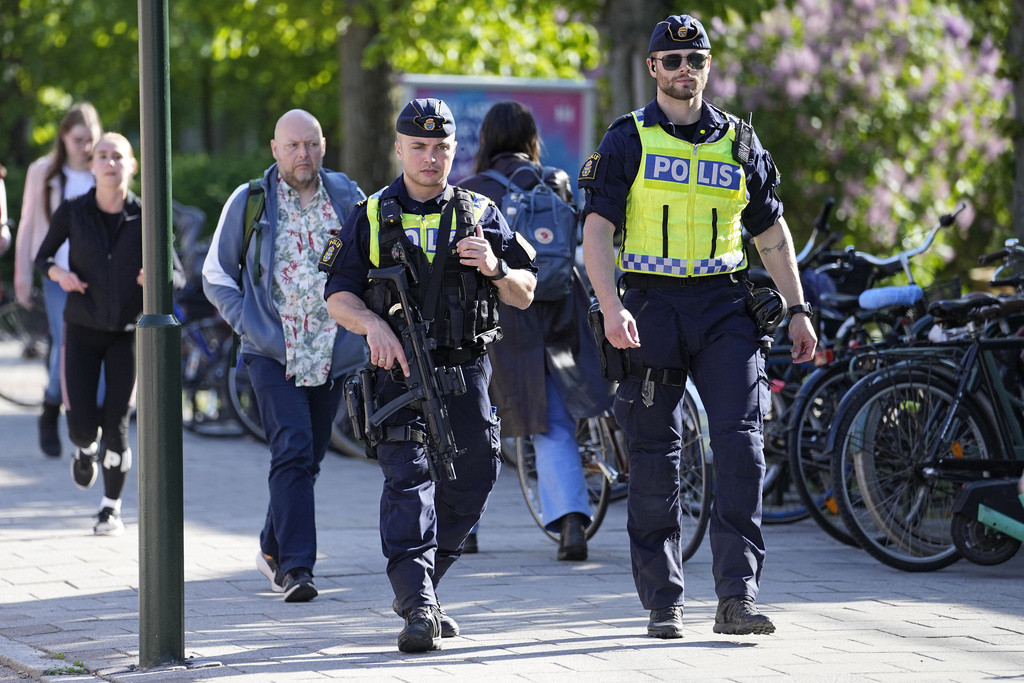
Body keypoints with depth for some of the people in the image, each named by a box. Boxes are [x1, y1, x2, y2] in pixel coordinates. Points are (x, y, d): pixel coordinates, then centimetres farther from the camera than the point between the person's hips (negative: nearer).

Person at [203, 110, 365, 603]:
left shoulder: (347, 197, 5)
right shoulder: (249, 202, -1)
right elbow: (217, 276, 6)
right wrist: (248, 325, -6)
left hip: (330, 355, 3)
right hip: (274, 354, -3)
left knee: (309, 457, 12)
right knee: (293, 451, -17)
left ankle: (273, 549, 32)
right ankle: (296, 567, -19)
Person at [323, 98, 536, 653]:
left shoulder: (480, 214, 10)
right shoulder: (370, 220, 6)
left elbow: (524, 295, 9)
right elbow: (339, 296, 2)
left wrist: (496, 268, -13)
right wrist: (374, 325, -19)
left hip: (464, 370, 3)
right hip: (398, 368, -3)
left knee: (471, 482, 5)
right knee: (408, 476, -17)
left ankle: (419, 588, 26)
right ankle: (418, 607, -25)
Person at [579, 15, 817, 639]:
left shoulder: (739, 142, 12)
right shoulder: (628, 142, 3)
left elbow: (772, 233, 18)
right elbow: (597, 230, -5)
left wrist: (797, 311, 13)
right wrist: (611, 307, -19)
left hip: (724, 307, 2)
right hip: (652, 306, -2)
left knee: (742, 444, -11)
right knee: (655, 456, 1)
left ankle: (738, 596, -10)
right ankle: (665, 603, 10)